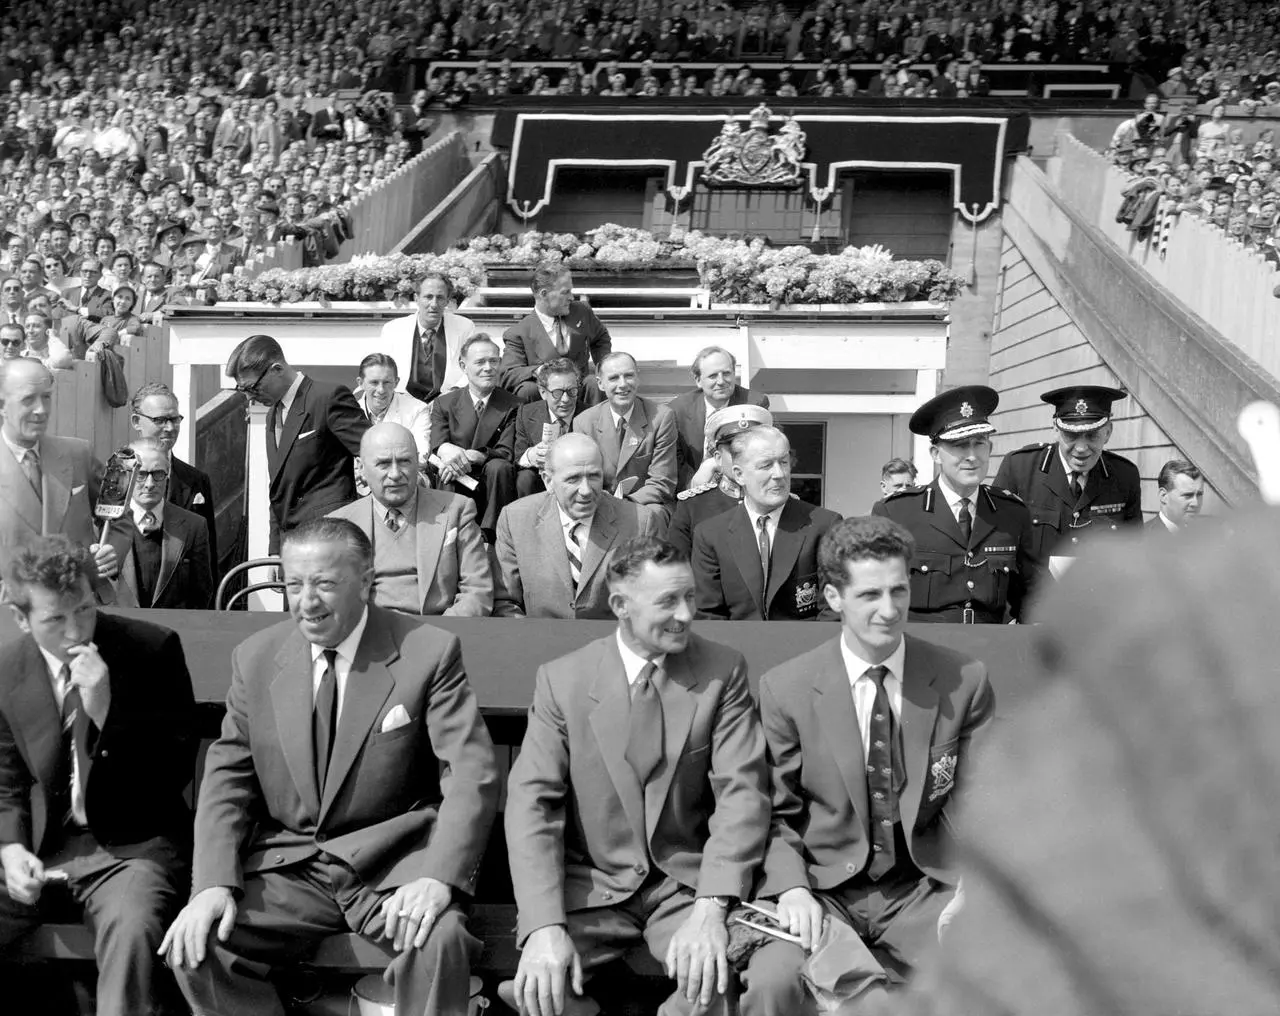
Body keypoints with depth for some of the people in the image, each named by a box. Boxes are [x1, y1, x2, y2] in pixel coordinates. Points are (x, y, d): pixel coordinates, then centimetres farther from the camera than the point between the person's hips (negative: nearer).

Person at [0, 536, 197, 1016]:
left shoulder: (153, 648, -8)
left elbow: (178, 771, -9)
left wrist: (107, 713, -22)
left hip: (132, 845, -4)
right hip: (41, 847, 4)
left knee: (132, 930, -34)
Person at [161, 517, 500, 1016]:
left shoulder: (429, 653, -5)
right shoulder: (255, 658, 6)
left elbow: (472, 774, -10)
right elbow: (227, 778, 6)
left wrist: (439, 877, -26)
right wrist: (214, 883, -10)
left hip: (393, 864, -3)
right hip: (287, 866, 3)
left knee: (439, 939, -32)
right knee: (193, 948, -19)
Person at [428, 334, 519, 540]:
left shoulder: (511, 406, 4)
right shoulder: (444, 404, 11)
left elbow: (507, 453, -8)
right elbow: (437, 445, -4)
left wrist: (468, 456, -26)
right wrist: (447, 451, -31)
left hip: (491, 490, 0)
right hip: (455, 491, 1)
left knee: (499, 467, -32)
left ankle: (490, 535, -26)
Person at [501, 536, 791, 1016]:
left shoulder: (723, 670, -2)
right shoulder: (561, 680, -2)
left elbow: (742, 792, -8)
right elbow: (532, 802, -7)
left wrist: (710, 909, -23)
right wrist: (545, 928, -22)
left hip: (690, 882, 1)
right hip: (591, 886, 0)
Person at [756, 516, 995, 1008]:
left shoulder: (965, 681, -1)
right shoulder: (784, 689, -1)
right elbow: (777, 814, 5)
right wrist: (791, 888, -14)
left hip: (923, 889, 1)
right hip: (823, 891, -1)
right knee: (776, 974, -31)